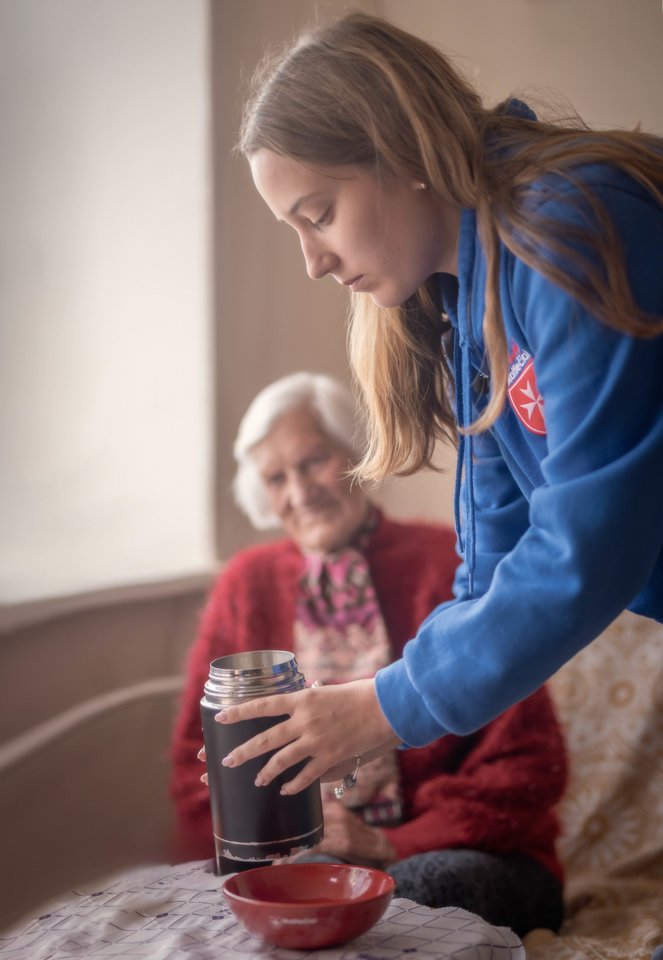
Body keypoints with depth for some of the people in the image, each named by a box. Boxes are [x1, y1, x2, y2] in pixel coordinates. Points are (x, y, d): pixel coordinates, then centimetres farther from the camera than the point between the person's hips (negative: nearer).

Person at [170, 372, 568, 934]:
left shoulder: (451, 565, -1)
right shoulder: (246, 586, 9)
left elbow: (525, 761, -3)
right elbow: (200, 765, 12)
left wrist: (393, 844, -11)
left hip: (457, 855, -2)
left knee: (431, 882, -36)